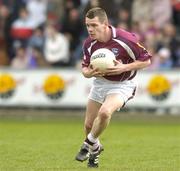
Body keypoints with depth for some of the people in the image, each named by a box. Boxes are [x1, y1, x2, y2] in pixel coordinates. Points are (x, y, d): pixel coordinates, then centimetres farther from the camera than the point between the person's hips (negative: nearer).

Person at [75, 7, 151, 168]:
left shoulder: (126, 39, -25)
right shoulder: (89, 44, -11)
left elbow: (146, 60, -15)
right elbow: (85, 68, 3)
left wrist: (124, 67, -27)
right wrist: (90, 72, -21)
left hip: (122, 84, -5)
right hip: (100, 82, 5)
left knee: (104, 112, -31)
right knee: (88, 125, 6)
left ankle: (90, 144, -5)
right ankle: (95, 149, 38)